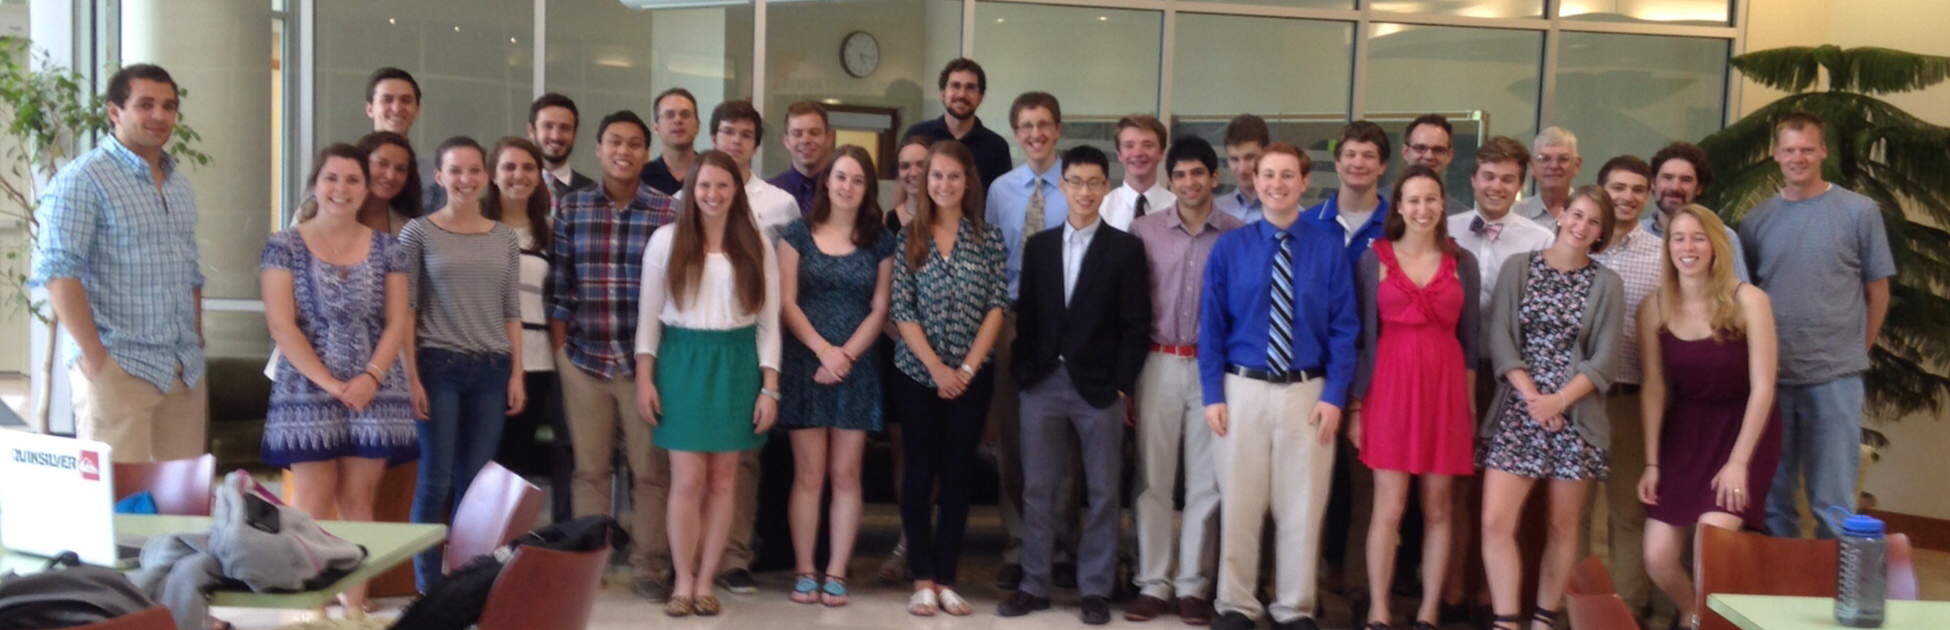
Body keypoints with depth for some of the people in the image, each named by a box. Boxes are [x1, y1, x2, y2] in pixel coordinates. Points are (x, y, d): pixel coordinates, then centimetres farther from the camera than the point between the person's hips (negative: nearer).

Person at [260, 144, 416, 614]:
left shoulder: (385, 248, 9)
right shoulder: (285, 246, 1)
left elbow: (398, 322, 4)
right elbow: (281, 324, -6)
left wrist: (371, 377, -10)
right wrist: (329, 382, -13)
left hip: (374, 392, 2)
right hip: (308, 391, -2)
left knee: (358, 500, 5)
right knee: (313, 503, -2)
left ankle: (355, 604, 11)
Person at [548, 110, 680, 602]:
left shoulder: (667, 212, -1)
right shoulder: (571, 208, 5)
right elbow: (559, 284, 6)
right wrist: (559, 347, 2)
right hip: (582, 357, 2)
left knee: (650, 469, 5)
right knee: (589, 468, 11)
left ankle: (648, 567, 16)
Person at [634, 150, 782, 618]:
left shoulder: (757, 246, 5)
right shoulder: (666, 240, 2)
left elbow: (768, 321, 4)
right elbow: (649, 314, 3)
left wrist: (769, 388, -1)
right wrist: (644, 378, -4)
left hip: (736, 365, 1)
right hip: (682, 363, -1)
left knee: (722, 480, 4)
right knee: (688, 479, -3)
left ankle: (705, 582, 14)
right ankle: (683, 583, 8)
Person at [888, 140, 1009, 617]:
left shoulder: (988, 237, 2)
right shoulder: (909, 237, 1)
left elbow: (996, 307, -2)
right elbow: (902, 310, -3)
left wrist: (966, 368, -9)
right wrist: (936, 367, -11)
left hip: (971, 375, 0)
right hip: (917, 374, 0)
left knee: (956, 474, 5)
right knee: (920, 473, 4)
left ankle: (945, 579, 13)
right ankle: (922, 580, 11)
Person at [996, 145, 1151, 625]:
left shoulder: (1126, 248, 0)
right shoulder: (1038, 246, 11)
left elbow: (1136, 324, -3)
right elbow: (1026, 316, 10)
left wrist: (1122, 385, -9)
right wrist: (1024, 373, 1)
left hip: (1099, 387, -3)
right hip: (1043, 383, 3)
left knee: (1102, 492, 5)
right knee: (1038, 489, 7)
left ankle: (1095, 589, 14)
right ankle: (1034, 585, 16)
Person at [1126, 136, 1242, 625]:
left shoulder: (1238, 233, 0)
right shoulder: (1144, 229, 1)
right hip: (1159, 363, 0)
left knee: (1206, 478, 5)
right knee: (1152, 476, 4)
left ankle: (1193, 584, 15)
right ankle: (1153, 582, 13)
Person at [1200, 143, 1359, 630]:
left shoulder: (1329, 249, 2)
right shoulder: (1229, 248, 2)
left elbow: (1344, 328, 1)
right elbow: (1211, 326, 2)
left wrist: (1334, 395, -7)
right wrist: (1213, 394, -4)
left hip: (1308, 392, 0)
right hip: (1243, 389, 0)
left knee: (1302, 508, 8)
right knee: (1239, 504, 7)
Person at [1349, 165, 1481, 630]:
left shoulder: (1462, 262, 8)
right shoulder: (1374, 257, 3)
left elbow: (1471, 338, 10)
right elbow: (1361, 333, 2)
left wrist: (1471, 404, 5)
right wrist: (1356, 402, -2)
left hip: (1445, 387, 2)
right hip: (1390, 385, -2)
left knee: (1439, 509, 5)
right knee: (1389, 507, -2)